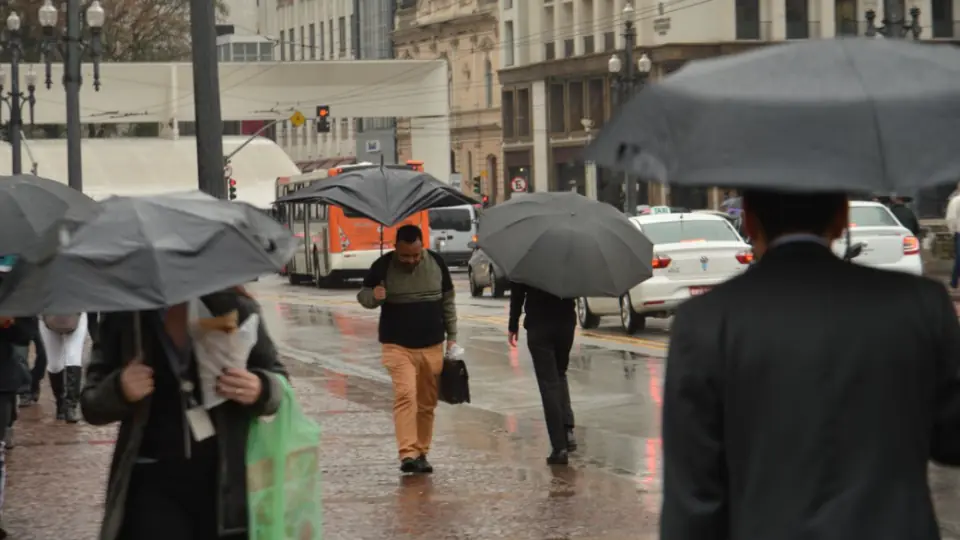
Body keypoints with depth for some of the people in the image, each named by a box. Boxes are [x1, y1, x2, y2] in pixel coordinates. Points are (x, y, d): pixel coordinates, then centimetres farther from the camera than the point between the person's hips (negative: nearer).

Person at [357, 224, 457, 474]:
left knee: (427, 402, 7)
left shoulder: (436, 263, 1)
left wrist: (452, 336, 9)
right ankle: (407, 454, -23)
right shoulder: (383, 266, -6)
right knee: (405, 395, -18)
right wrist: (374, 296, -21)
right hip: (398, 346, -3)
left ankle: (421, 453, 17)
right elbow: (362, 296, 3)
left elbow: (448, 300, 11)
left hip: (432, 346, 3)